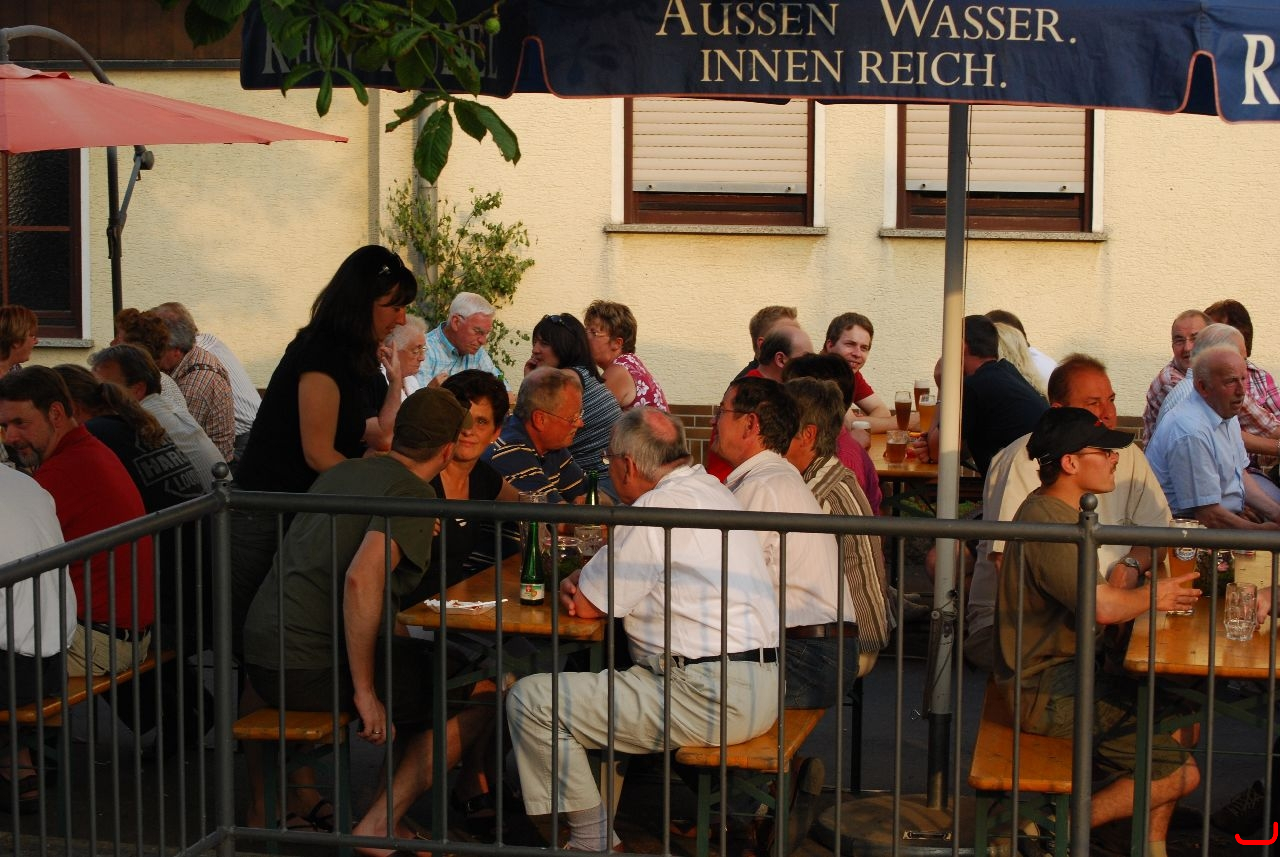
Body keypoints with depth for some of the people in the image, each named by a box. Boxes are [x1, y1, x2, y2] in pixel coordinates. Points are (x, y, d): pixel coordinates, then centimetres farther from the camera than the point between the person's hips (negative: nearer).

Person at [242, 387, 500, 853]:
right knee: (482, 696, -2)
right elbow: (362, 579, -27)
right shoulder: (414, 494, -11)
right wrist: (365, 692, -21)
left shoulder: (339, 472, 15)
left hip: (261, 656, 9)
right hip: (311, 667, -9)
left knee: (423, 654, 27)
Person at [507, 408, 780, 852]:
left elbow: (588, 605, -7)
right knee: (595, 677, 30)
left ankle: (593, 839, 0)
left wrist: (572, 584, 16)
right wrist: (587, 579, 7)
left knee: (530, 701, -8)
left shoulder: (659, 507, -14)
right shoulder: (709, 490, 16)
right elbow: (646, 577, 26)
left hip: (711, 698, -11)